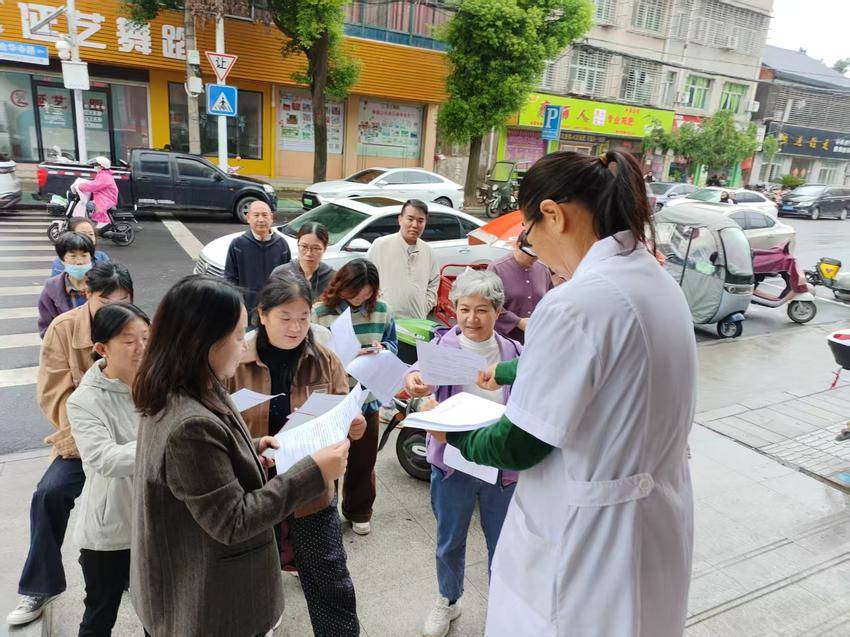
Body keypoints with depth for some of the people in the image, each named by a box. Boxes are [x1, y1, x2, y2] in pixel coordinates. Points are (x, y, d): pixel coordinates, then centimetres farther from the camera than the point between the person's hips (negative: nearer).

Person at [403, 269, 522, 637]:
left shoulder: (514, 353, -6)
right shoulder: (443, 346, -9)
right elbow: (425, 376, -27)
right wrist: (414, 381, -50)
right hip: (453, 462, 0)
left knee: (502, 542, 18)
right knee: (449, 541, 20)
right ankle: (448, 601, 46)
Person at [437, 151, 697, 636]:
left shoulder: (574, 305, -29)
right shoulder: (658, 281, 0)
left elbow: (520, 447, -21)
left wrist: (454, 434, -1)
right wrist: (507, 372, 27)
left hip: (589, 539, -8)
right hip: (657, 521, 8)